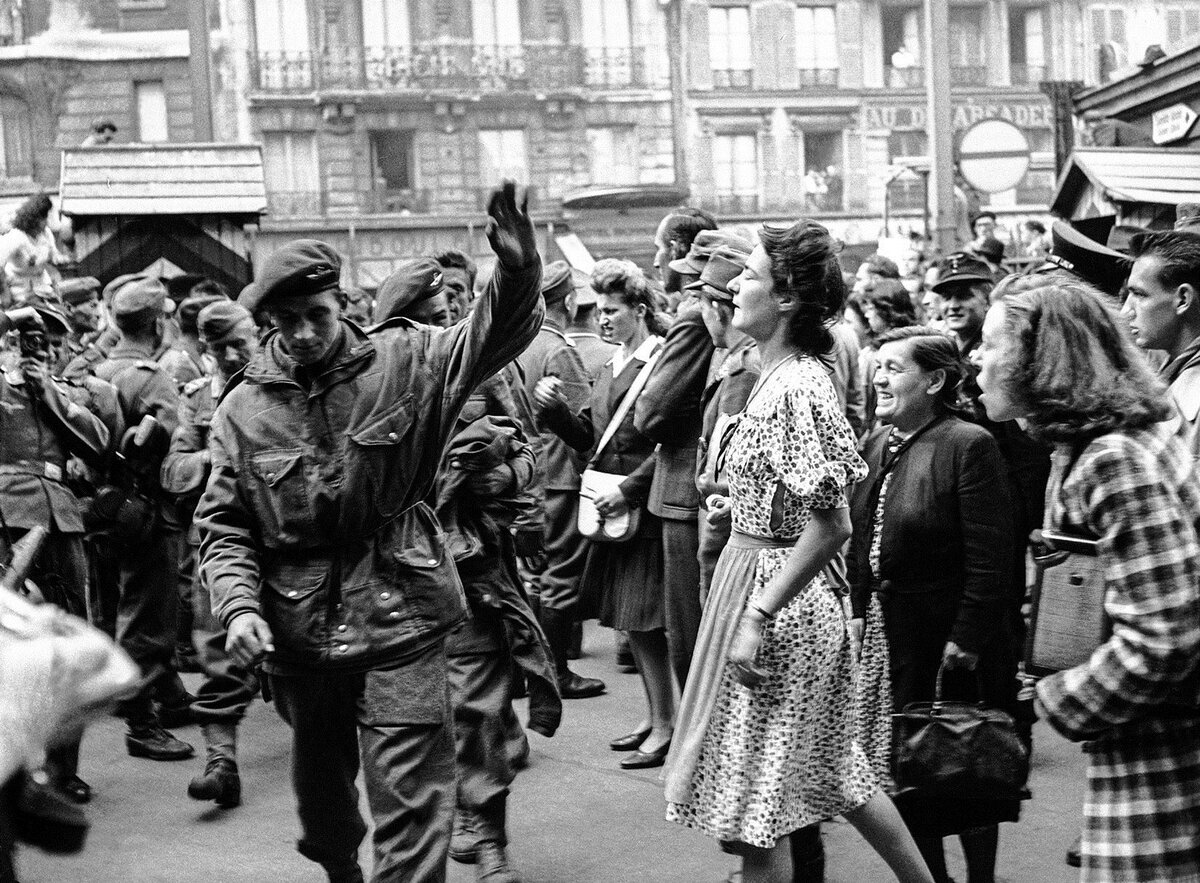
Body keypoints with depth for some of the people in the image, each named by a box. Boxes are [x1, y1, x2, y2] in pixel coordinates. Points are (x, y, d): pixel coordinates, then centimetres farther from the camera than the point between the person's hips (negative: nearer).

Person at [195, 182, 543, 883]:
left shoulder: (404, 362, -3)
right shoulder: (244, 409, 1)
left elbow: (494, 335, -15)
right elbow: (223, 526, 2)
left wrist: (517, 271, -35)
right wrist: (239, 606, -13)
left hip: (400, 620, -3)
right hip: (300, 632, 3)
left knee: (412, 798, -6)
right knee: (320, 780, 23)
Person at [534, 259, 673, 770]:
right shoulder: (612, 366, 14)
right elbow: (589, 437, 16)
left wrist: (629, 490, -19)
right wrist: (555, 409, -1)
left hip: (647, 511, -8)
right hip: (612, 509, 8)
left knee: (646, 622, -3)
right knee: (632, 623, 15)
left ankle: (665, 726, 8)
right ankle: (655, 715, 27)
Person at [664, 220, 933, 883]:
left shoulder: (797, 390, -20)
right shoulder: (778, 377, 8)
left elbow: (831, 526, -24)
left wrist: (758, 618, -23)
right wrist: (732, 506, 9)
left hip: (773, 595, -9)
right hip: (751, 579, 9)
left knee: (755, 802, 2)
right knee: (831, 771, 21)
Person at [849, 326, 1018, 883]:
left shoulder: (969, 445, -14)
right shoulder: (878, 443, 9)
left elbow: (989, 559, -17)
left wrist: (967, 638, -18)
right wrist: (858, 608, 8)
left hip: (946, 636, -7)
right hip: (886, 630, 7)